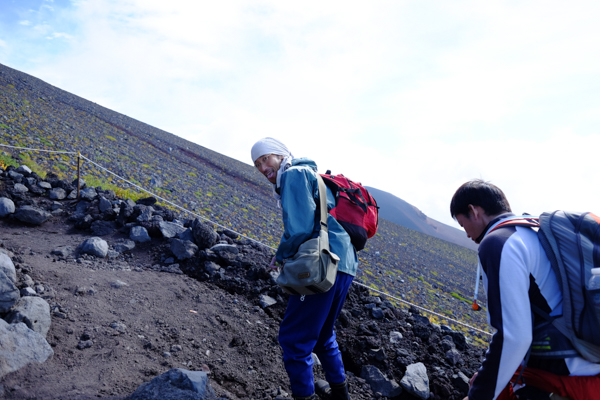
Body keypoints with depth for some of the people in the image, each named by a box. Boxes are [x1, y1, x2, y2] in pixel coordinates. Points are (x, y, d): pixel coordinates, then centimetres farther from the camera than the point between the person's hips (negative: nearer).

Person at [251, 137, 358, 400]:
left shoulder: (294, 174, -6)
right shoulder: (310, 174, 24)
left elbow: (299, 229, -18)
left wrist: (281, 255, -1)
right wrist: (286, 253, 15)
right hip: (344, 264, 11)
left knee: (293, 337, -3)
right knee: (322, 333, 25)